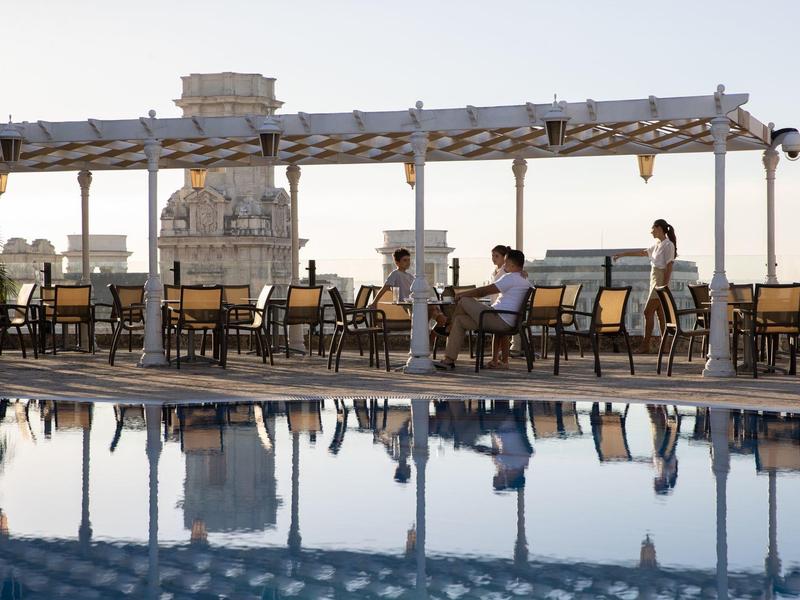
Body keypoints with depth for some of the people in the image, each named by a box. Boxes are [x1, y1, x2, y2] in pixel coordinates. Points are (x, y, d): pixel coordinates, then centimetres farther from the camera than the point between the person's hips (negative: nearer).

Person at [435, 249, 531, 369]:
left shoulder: (511, 278, -12)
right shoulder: (525, 282, 19)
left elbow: (484, 291, -11)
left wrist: (461, 295, 2)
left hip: (499, 320, -10)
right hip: (506, 323, 10)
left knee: (463, 301, -8)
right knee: (459, 320, 11)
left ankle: (449, 329, 18)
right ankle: (449, 359, 6)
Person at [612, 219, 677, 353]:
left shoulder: (668, 245, -10)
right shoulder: (657, 245, 17)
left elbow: (669, 266, -15)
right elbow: (642, 252, 29)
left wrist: (665, 286, -20)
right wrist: (622, 254, 31)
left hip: (660, 281, -9)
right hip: (654, 281, 9)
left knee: (648, 312, -11)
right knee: (660, 314, 6)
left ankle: (645, 346, -11)